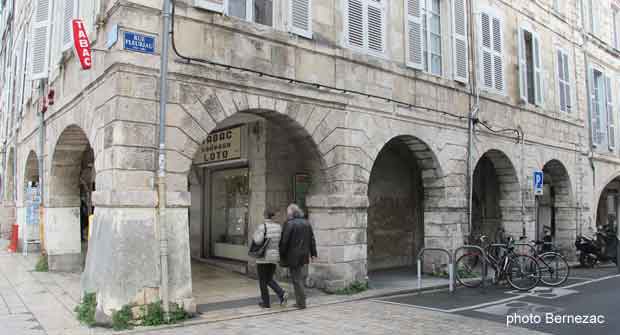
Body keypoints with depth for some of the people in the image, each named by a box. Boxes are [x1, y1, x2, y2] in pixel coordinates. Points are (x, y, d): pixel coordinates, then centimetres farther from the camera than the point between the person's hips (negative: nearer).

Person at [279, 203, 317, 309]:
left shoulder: (289, 224, -13)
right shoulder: (306, 223, 8)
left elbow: (284, 241, -14)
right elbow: (312, 240, 12)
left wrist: (282, 255, -5)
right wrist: (313, 253, 17)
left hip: (293, 256, -6)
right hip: (304, 256, 6)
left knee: (297, 279, 0)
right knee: (301, 277, 15)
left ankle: (301, 303, 4)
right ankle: (300, 300, 20)